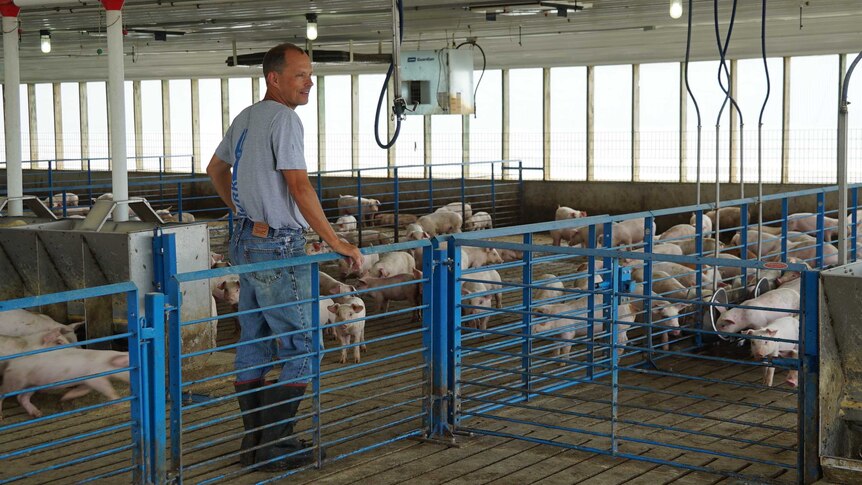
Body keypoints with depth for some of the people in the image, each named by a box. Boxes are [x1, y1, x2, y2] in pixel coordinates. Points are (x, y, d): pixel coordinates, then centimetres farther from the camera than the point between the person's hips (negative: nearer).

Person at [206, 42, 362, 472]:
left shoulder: (245, 118, 13)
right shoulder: (283, 118, -16)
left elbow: (215, 170, 26)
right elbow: (299, 187, -21)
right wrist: (335, 242, -17)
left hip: (246, 243, 10)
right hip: (278, 249, -10)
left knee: (253, 347, 13)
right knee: (300, 348, -2)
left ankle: (254, 441, 20)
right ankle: (275, 447, -1)